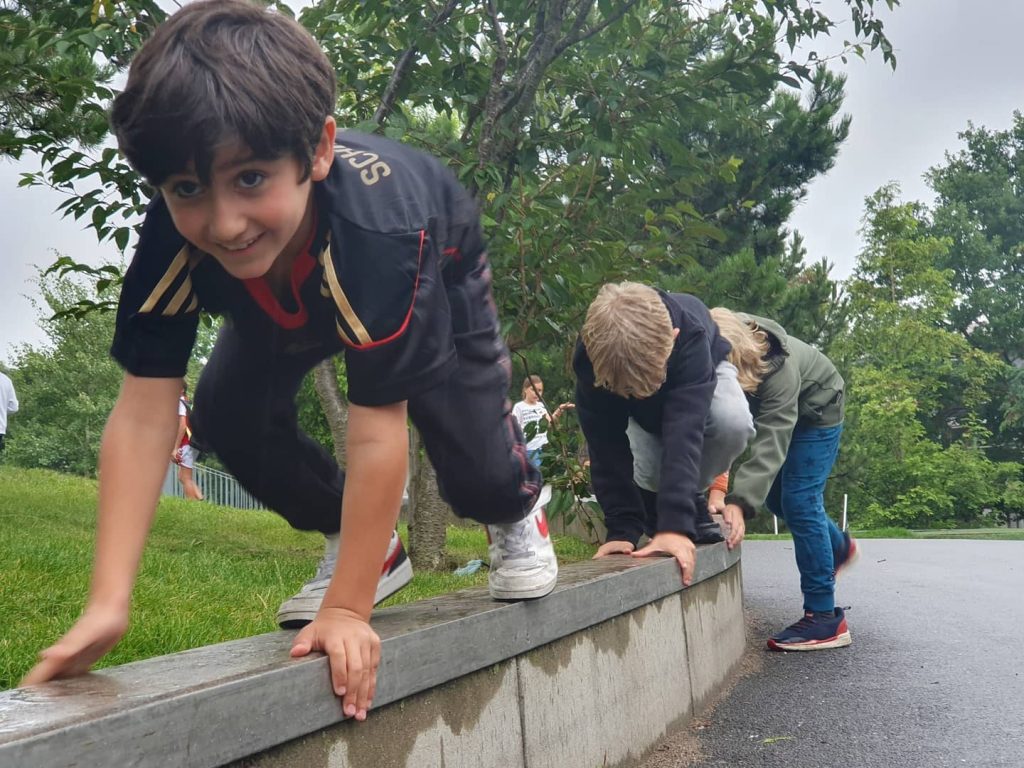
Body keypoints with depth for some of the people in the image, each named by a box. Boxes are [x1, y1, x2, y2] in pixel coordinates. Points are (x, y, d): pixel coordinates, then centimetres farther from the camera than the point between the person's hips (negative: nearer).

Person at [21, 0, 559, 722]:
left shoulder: (377, 231, -50)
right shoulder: (172, 240, -38)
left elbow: (377, 434, -47)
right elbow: (143, 413, -38)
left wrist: (347, 610, -44)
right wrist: (107, 605, -44)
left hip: (439, 270, -3)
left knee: (475, 466, -17)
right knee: (227, 412, -16)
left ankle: (520, 512, 22)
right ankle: (367, 543, 7)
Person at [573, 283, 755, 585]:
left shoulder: (690, 334, -46)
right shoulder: (591, 355, -39)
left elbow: (685, 431, -52)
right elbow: (607, 447, -33)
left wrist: (676, 523, -60)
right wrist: (622, 529, -39)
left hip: (701, 373, -1)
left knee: (733, 422, -36)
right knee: (648, 475, -28)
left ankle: (685, 505, -9)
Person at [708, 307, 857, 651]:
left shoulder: (777, 368, -44)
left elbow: (770, 443, -49)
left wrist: (739, 502, -60)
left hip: (816, 408, -6)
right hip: (773, 408, 6)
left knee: (798, 501, -15)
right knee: (774, 493, 15)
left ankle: (824, 617, -12)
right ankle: (839, 546, 42)